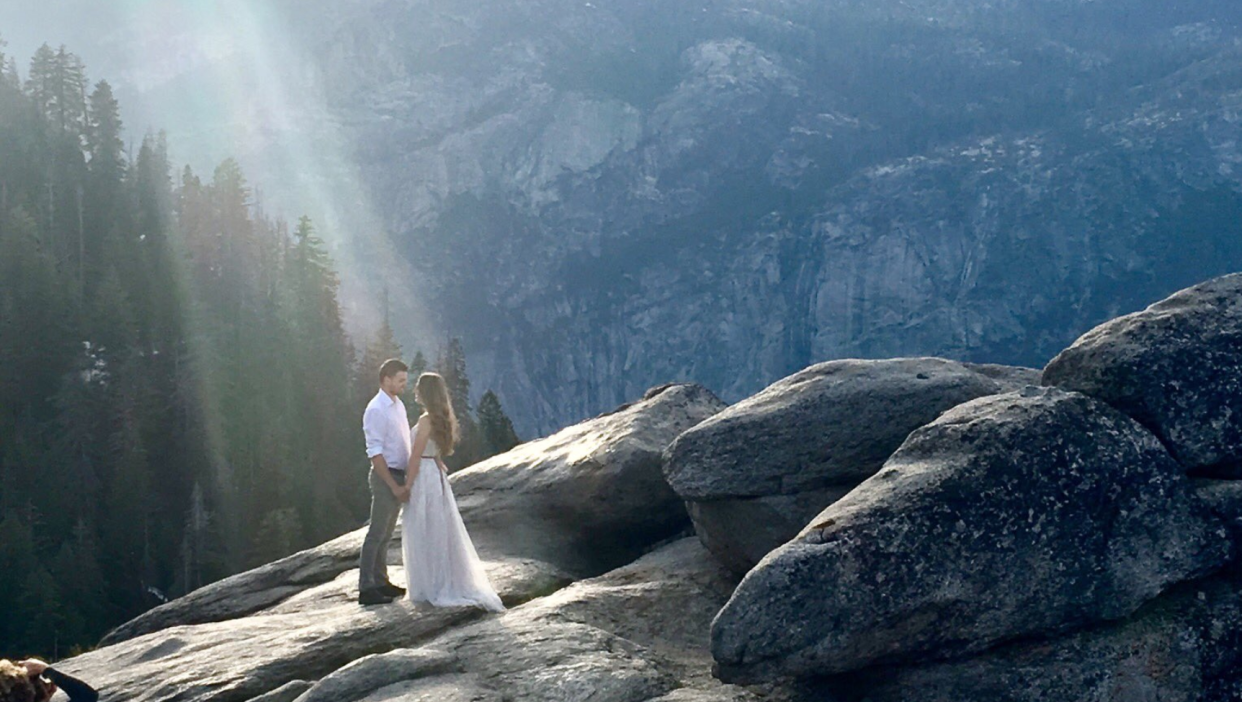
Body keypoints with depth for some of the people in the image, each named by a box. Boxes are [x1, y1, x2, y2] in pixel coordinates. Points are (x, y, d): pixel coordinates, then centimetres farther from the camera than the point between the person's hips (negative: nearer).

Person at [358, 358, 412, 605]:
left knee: (386, 534, 15)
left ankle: (381, 582, 24)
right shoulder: (376, 410, -16)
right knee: (377, 533, -5)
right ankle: (366, 589, -2)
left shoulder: (398, 405, 11)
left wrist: (403, 482, 13)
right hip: (385, 477, -9)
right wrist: (394, 486, -21)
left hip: (400, 476, 9)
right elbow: (375, 454, -20)